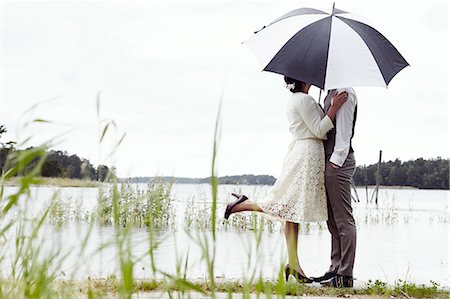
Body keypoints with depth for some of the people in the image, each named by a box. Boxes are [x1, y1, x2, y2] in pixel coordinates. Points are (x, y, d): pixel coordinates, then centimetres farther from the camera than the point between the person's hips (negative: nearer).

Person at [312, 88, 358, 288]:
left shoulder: (345, 92, -9)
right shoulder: (331, 94, 20)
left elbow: (344, 129, -15)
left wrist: (336, 160, -18)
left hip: (338, 161, -10)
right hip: (330, 160, 10)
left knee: (343, 220, -8)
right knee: (332, 220, 12)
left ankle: (345, 275, -5)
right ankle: (336, 269, 18)